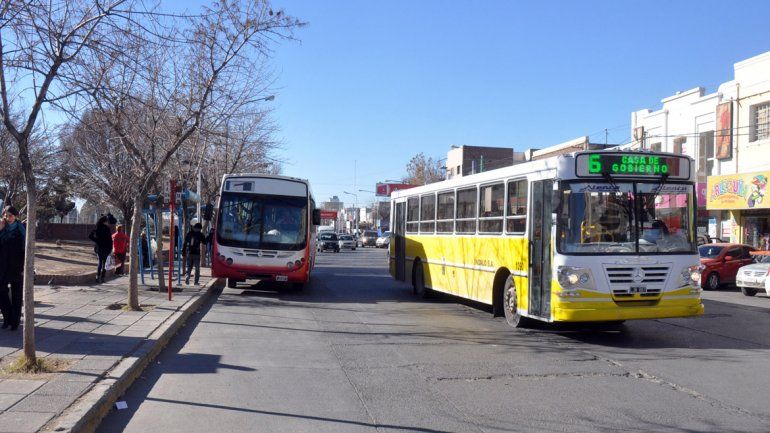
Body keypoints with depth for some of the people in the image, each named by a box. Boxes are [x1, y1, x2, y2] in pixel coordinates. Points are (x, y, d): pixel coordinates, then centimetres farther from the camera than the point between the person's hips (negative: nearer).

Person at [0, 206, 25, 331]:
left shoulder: (20, 229, -5)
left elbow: (25, 249, -7)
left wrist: (24, 267, -12)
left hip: (16, 267, -4)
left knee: (16, 295, 4)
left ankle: (15, 321, 13)